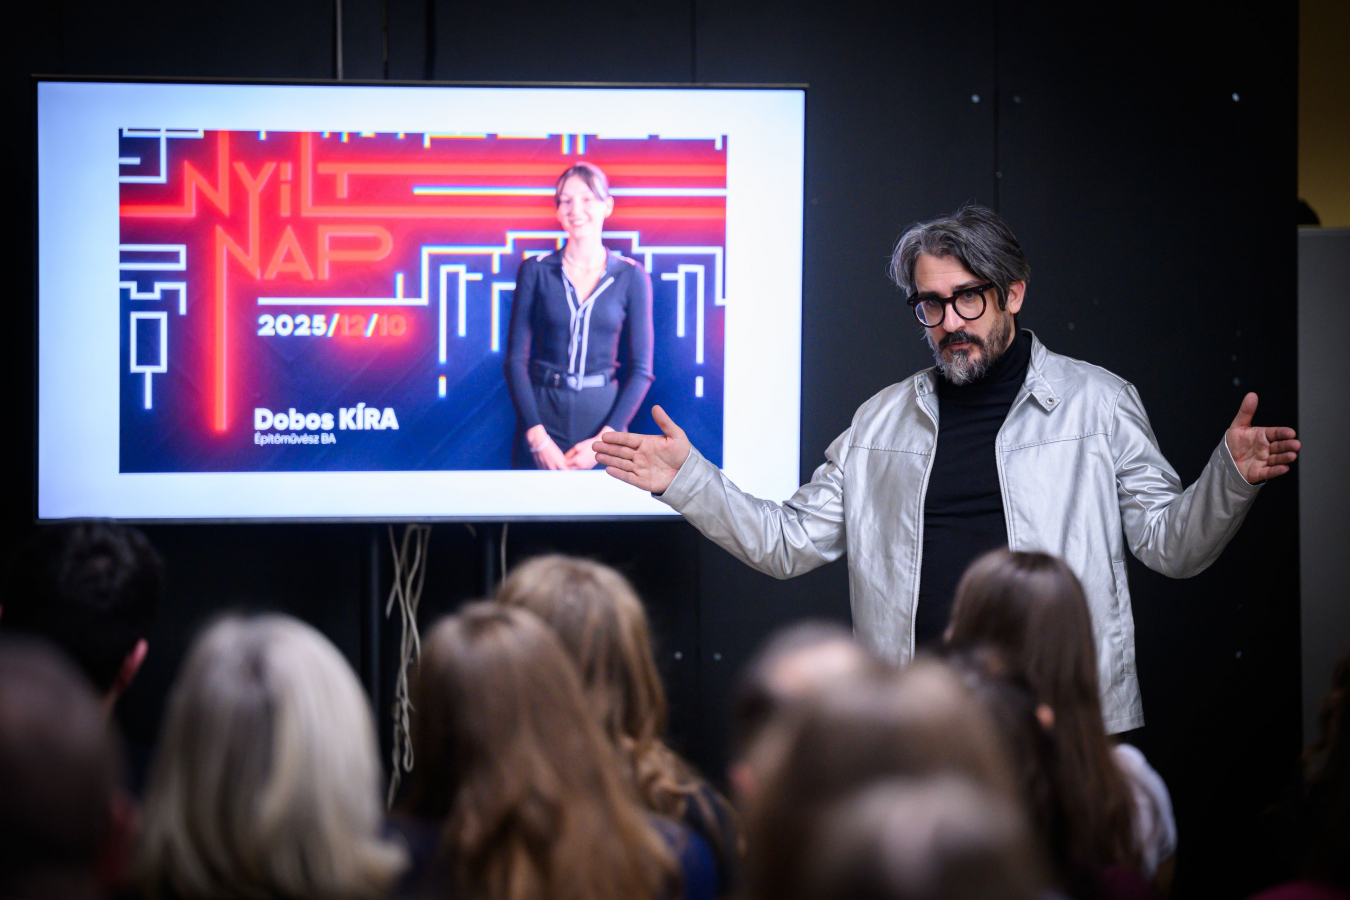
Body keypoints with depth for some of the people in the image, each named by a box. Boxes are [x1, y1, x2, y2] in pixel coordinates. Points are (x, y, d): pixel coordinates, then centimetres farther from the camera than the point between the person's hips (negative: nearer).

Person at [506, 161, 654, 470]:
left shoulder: (631, 277, 1)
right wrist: (538, 438, -11)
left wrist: (605, 440, -10)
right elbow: (516, 359, -1)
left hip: (603, 416, 0)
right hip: (543, 414, 0)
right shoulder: (535, 271, 1)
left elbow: (641, 369, 1)